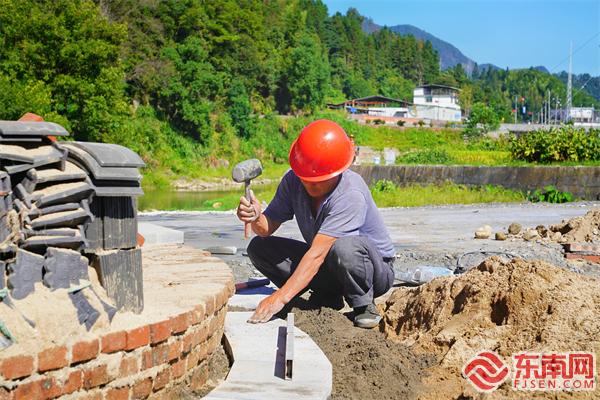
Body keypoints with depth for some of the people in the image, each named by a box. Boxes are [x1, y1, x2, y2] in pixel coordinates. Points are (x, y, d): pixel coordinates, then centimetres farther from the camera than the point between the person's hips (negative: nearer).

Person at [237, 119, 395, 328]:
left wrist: (280, 297, -43)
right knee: (258, 247, -9)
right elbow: (267, 228, -8)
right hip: (328, 267, 7)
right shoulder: (293, 181, -12)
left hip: (376, 267, -6)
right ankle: (329, 297, -1)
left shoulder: (350, 195, -32)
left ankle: (364, 306, -13)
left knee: (344, 247, -42)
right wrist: (256, 218, -33)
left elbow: (317, 253, -38)